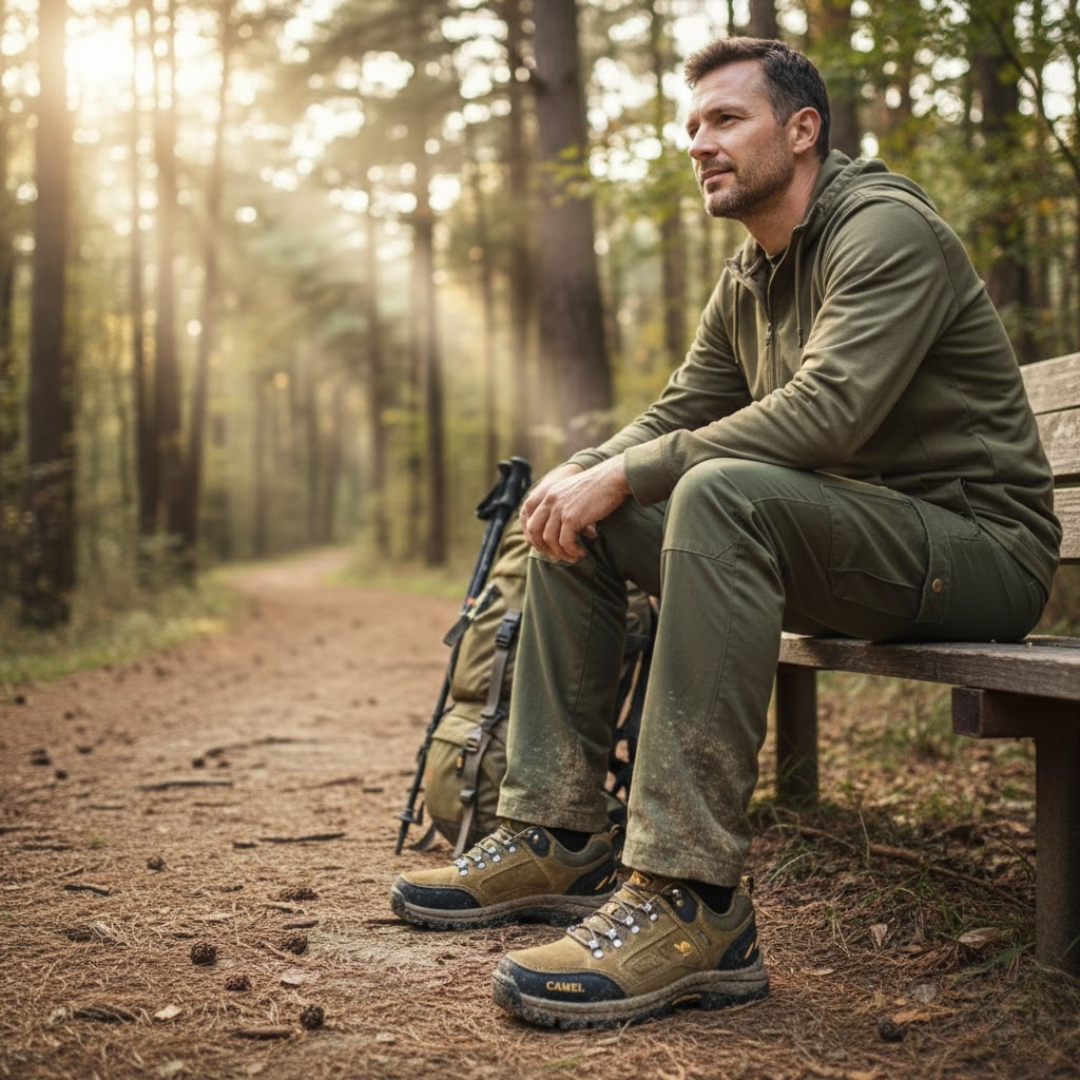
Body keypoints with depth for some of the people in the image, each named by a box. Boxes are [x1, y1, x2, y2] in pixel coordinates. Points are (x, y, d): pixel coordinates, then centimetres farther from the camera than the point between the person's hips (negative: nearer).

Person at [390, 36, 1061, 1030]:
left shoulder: (889, 228, -13)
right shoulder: (750, 278, 15)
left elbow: (826, 410, -28)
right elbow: (678, 413, 14)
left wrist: (624, 476, -26)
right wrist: (581, 471, -7)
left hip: (974, 545, -9)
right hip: (850, 539, 9)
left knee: (722, 492, -37)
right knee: (574, 522, 1)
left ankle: (691, 899, -36)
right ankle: (558, 837, 1)